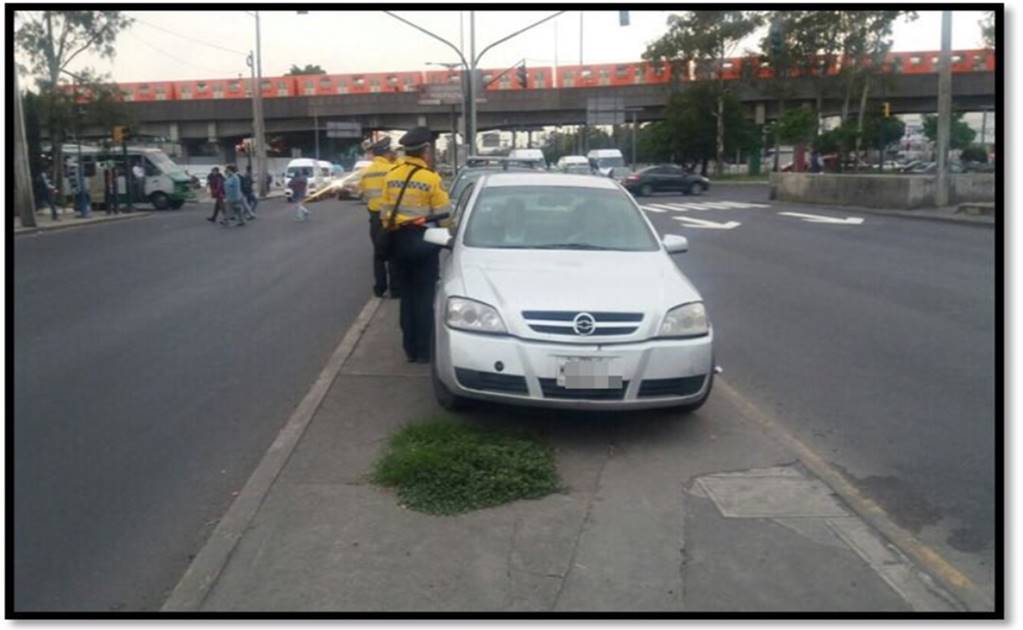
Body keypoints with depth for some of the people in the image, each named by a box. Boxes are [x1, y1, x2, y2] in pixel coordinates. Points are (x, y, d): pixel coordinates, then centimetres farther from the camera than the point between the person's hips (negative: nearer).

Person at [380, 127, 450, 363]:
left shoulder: (391, 176, 3)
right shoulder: (430, 178, -12)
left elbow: (385, 211, 7)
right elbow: (443, 213, -9)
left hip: (398, 239, 5)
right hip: (422, 239, -5)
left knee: (407, 295, 13)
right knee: (424, 297, 3)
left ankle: (410, 349, 16)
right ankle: (423, 351, 5)